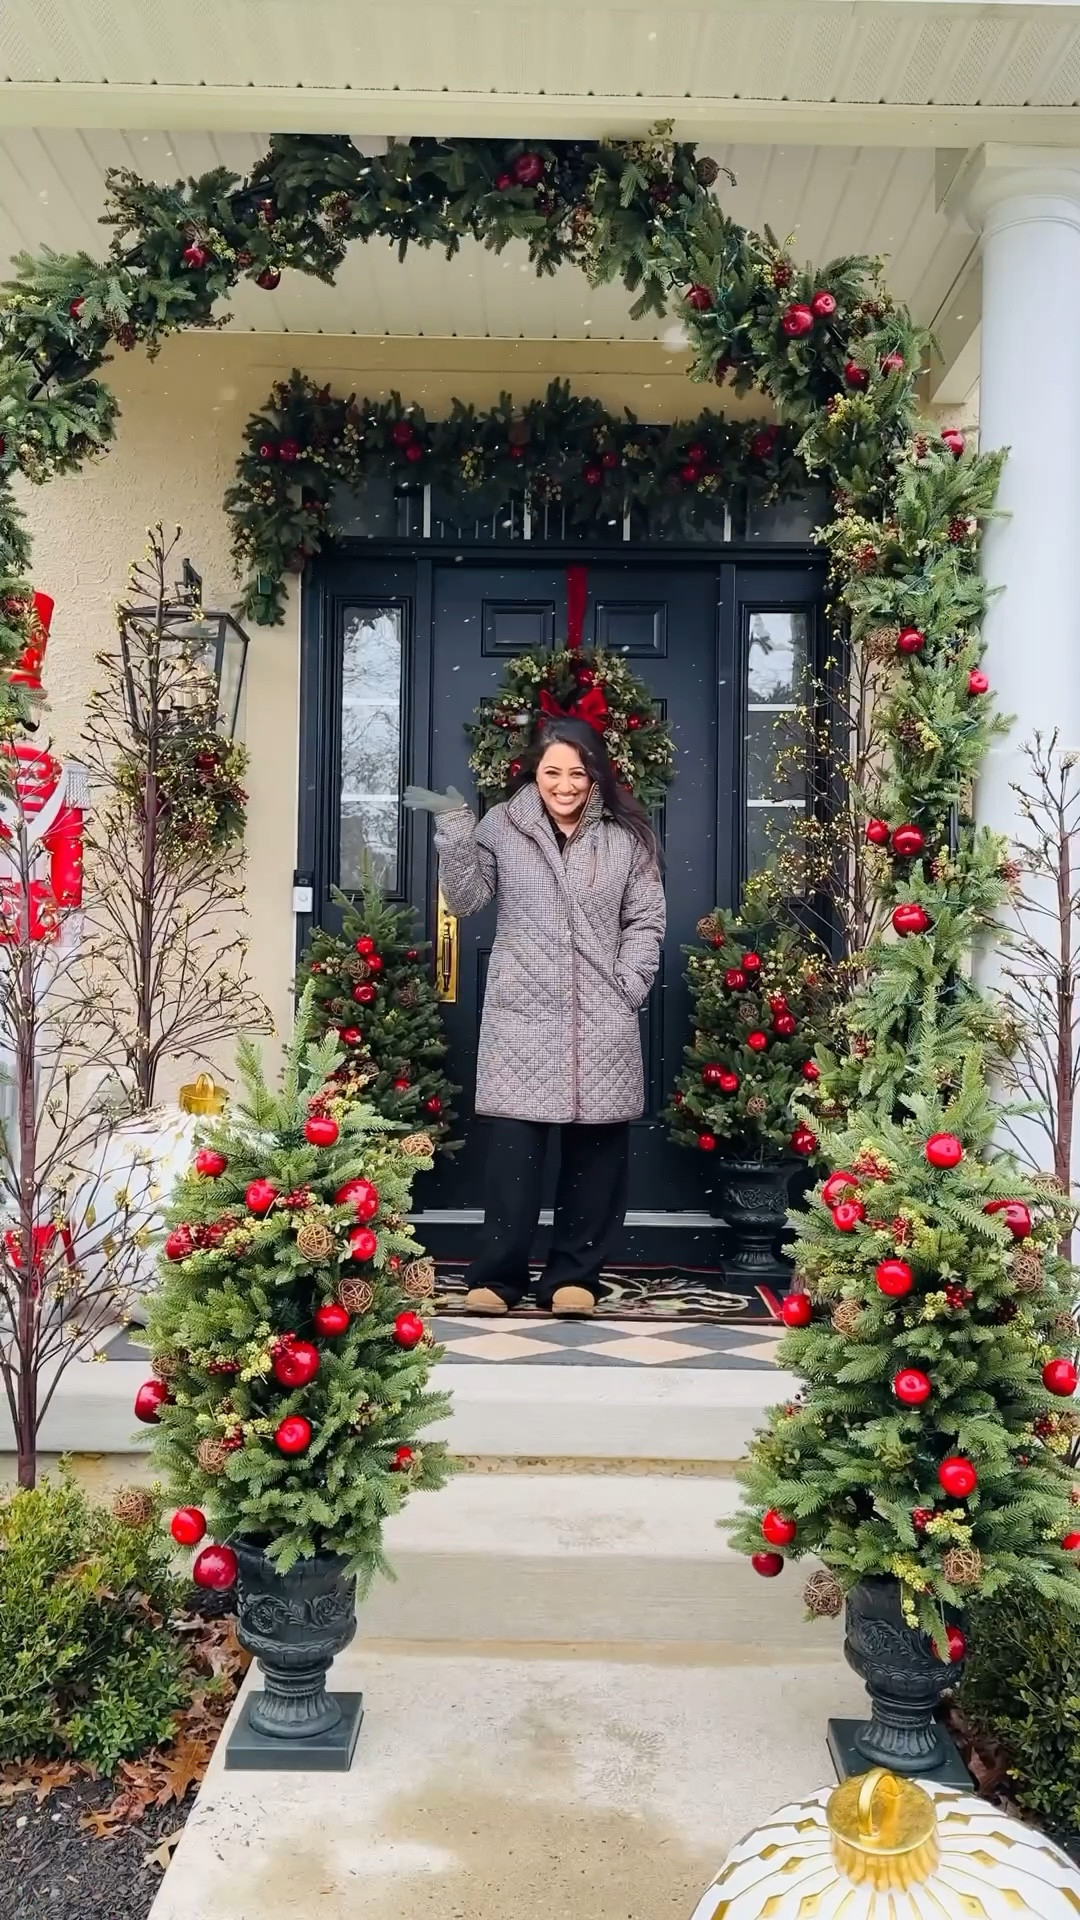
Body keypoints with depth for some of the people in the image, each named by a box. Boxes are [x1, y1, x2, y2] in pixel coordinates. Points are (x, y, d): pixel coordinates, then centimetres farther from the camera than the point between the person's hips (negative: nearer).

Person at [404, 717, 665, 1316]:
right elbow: (464, 899, 2)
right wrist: (454, 835, -11)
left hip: (601, 1020, 1)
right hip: (522, 1016, -1)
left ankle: (574, 1274, 17)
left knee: (594, 1146, 5)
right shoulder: (502, 825, 5)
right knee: (513, 1147, -4)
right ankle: (497, 1275, 7)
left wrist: (629, 986, -2)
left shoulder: (626, 835, 7)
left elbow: (646, 921, 9)